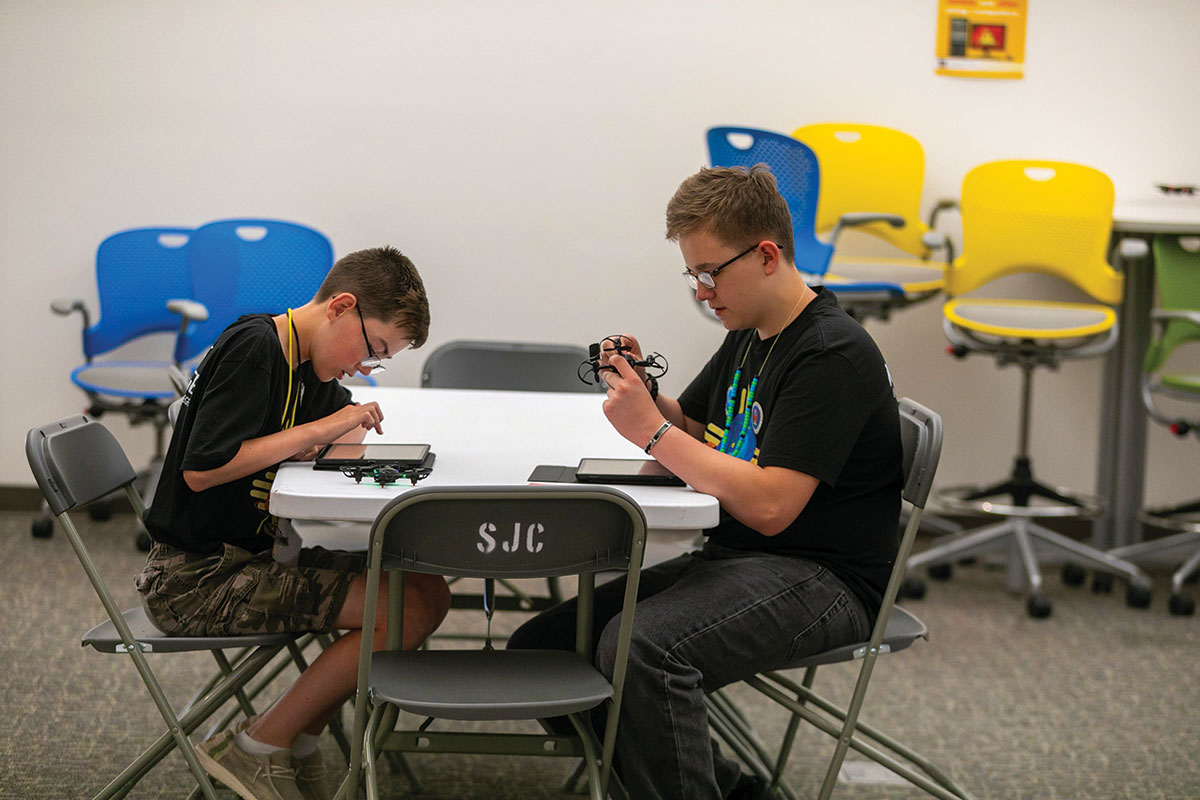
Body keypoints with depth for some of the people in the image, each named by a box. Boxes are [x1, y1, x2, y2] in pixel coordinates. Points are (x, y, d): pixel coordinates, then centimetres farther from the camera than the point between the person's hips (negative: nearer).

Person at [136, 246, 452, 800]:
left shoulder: (306, 367, 12)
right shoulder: (253, 348, -17)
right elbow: (202, 470, -23)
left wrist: (353, 425, 3)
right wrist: (315, 431, -18)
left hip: (253, 555, 10)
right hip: (196, 577, -10)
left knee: (428, 593, 0)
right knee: (404, 610, -19)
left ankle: (296, 746, 8)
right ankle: (256, 750, -5)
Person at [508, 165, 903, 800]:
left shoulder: (833, 354, -16)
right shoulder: (749, 337, 13)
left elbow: (769, 505, -24)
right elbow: (691, 429, 26)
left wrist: (652, 430, -19)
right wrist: (642, 390, 3)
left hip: (820, 579, -10)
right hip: (728, 559, 10)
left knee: (640, 650, -35)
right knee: (537, 650, -2)